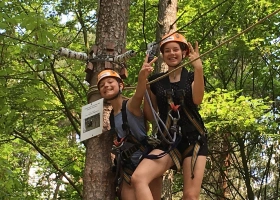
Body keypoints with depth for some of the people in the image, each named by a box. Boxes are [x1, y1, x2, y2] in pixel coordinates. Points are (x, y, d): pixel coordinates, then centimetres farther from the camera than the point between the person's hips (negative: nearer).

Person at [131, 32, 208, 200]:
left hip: (194, 140, -2)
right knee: (138, 177, -23)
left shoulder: (191, 77, 5)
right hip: (169, 142, 2)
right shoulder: (156, 81, 10)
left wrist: (198, 67, -30)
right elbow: (151, 116, 10)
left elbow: (197, 99, -17)